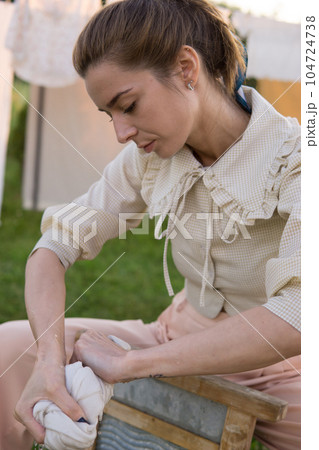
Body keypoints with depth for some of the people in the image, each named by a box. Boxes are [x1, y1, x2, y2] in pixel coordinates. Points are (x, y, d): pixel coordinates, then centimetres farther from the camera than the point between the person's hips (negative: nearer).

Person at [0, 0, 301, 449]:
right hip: (180, 345, 4)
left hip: (273, 375, -3)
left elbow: (297, 319, -37)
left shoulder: (292, 159, -23)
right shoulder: (150, 157, -6)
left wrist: (130, 362, -33)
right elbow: (56, 246, -6)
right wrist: (50, 359, -25)